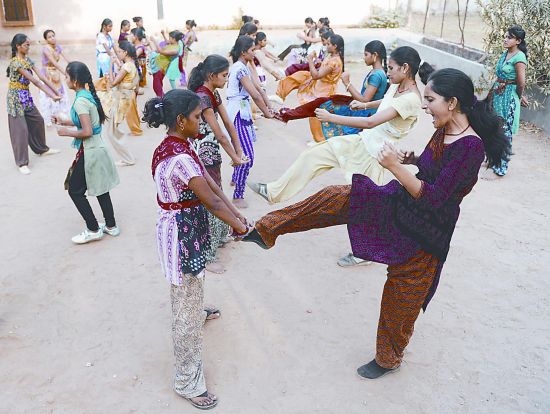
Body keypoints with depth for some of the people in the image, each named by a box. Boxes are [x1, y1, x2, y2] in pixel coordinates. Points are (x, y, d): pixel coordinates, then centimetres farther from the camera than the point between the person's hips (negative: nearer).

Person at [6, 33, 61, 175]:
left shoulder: (28, 59, 4)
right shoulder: (16, 62, -22)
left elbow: (42, 77, -2)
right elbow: (35, 81, -26)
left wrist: (56, 92, -9)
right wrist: (51, 96, -28)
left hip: (26, 96, 8)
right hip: (16, 98, -8)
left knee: (37, 121, 16)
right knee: (20, 129, -5)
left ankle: (42, 149, 36)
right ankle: (22, 163, 4)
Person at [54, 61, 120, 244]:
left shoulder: (80, 101, -20)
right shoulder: (88, 95, 7)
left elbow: (87, 132, -24)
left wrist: (67, 132, -10)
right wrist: (64, 122, 15)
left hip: (89, 151, -9)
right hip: (98, 147, 9)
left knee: (75, 190, 5)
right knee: (100, 188, 18)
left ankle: (93, 230, 12)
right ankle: (110, 226, 29)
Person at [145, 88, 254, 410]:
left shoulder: (180, 147, 3)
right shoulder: (179, 158, -29)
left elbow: (211, 184, 4)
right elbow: (211, 201, -24)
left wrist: (236, 215, 0)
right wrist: (239, 226, -10)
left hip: (187, 228, 10)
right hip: (181, 234, -10)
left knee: (193, 283, 37)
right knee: (187, 309, 2)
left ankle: (197, 310, 68)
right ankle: (187, 381, 16)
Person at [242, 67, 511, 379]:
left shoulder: (470, 147, -26)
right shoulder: (444, 131, -2)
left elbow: (434, 198, -27)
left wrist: (395, 166, -27)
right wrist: (413, 159, -3)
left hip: (424, 231, -7)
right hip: (399, 202, 8)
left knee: (401, 300, 10)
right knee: (336, 198, -4)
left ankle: (389, 358, 38)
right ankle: (267, 230, 8)